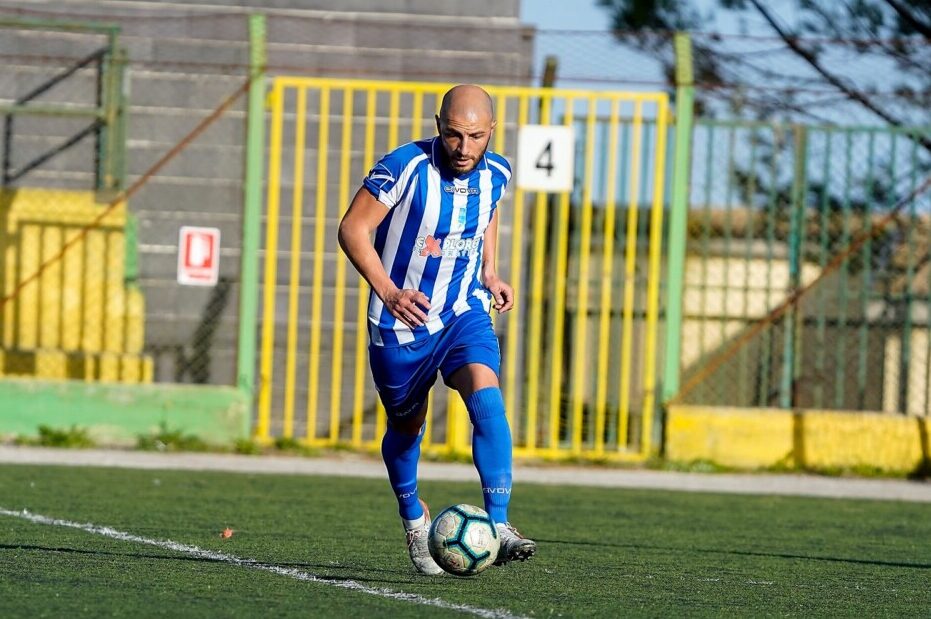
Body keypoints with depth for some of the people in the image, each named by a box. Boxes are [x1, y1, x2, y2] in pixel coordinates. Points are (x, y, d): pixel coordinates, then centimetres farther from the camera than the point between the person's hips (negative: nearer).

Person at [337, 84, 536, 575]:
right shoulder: (406, 167, -21)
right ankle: (413, 520, 41)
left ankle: (498, 526, -27)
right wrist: (388, 291, -28)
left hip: (466, 314, 2)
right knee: (406, 427, 12)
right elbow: (353, 229, -17)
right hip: (401, 321, -2)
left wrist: (490, 276, 8)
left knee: (487, 399, -23)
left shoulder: (495, 173, -6)